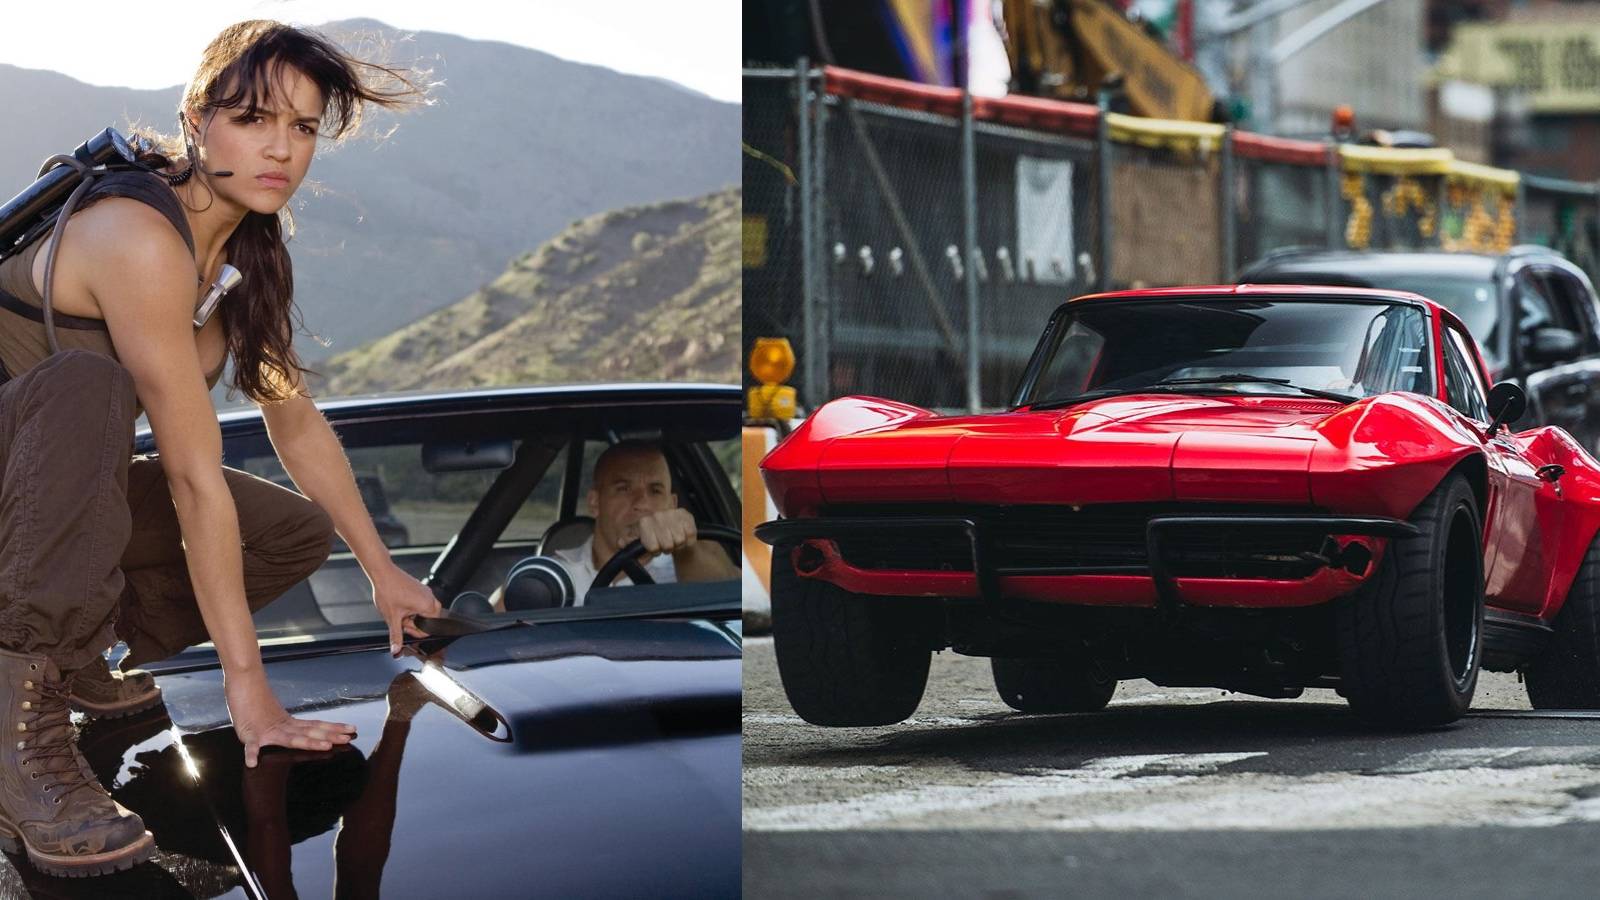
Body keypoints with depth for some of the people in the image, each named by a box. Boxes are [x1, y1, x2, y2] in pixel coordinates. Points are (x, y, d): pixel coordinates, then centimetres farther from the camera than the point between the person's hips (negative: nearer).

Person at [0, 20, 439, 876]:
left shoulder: (247, 249, 1)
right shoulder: (141, 236, -27)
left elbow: (297, 424, 15)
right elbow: (194, 478, -28)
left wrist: (382, 571, 19)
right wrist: (247, 687, -27)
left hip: (71, 495, 9)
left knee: (298, 535, 4)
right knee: (85, 383, -38)